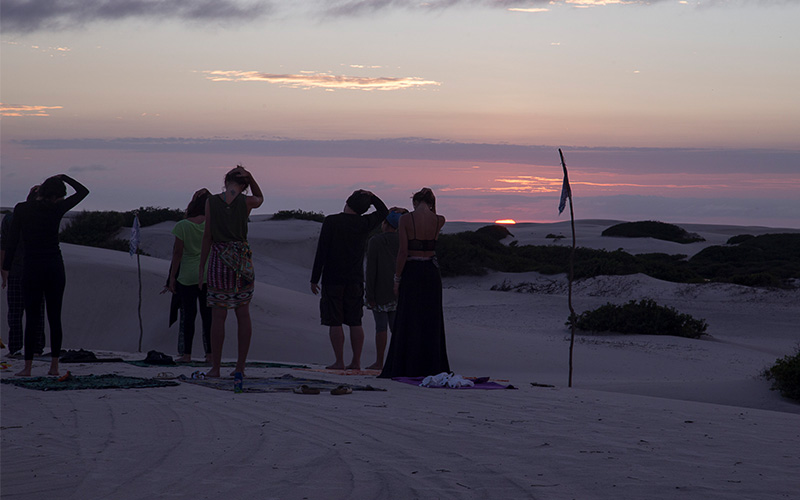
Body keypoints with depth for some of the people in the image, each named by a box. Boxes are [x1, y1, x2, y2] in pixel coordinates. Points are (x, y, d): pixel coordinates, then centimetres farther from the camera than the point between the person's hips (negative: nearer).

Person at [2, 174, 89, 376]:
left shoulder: (21, 209, -5)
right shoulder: (56, 209, -4)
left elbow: (13, 242, -3)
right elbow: (83, 191, 10)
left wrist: (6, 269, 4)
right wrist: (64, 177, 20)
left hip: (32, 268, -1)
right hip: (55, 267, 1)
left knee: (32, 318, 2)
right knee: (55, 318, 7)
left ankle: (27, 367, -3)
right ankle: (54, 365, 6)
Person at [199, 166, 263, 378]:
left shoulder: (211, 202, -5)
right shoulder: (246, 202, -2)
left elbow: (207, 235, -2)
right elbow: (260, 198, 23)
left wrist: (201, 266, 5)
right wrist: (249, 177, 6)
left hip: (219, 260, -1)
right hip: (242, 261, 1)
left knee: (218, 316, 1)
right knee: (243, 314, 8)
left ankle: (215, 367, -1)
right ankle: (240, 366, 8)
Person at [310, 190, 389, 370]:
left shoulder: (331, 222, -6)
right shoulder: (364, 224, 3)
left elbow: (321, 252, -8)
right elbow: (383, 211, 23)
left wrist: (314, 279, -4)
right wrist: (371, 197, 14)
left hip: (333, 280, -3)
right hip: (355, 280, 4)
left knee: (335, 322, -2)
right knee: (355, 322, 8)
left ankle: (339, 361, -5)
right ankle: (356, 361, 7)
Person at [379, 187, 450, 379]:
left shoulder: (406, 219, -9)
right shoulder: (439, 221, 0)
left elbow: (403, 251, -12)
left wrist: (397, 278, -6)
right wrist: (431, 208, 18)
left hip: (411, 271, -3)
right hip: (431, 271, 3)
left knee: (408, 321, 3)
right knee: (431, 320, 9)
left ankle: (407, 367, 4)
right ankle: (432, 367, 9)